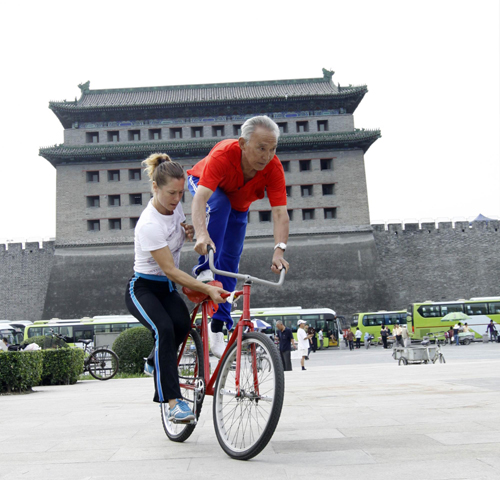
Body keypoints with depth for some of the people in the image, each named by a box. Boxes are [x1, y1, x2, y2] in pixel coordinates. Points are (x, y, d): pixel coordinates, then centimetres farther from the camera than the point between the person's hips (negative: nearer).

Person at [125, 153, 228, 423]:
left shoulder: (175, 206, -2)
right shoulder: (149, 225, -26)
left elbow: (182, 232, 20)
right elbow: (170, 270, -28)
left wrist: (189, 233, -6)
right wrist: (208, 289, -36)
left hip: (167, 288, 6)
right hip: (142, 288, -6)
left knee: (183, 324, -23)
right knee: (164, 329, -31)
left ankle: (155, 361, 7)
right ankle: (173, 401, -30)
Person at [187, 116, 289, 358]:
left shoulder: (273, 167, -35)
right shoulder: (223, 155, -43)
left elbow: (280, 212, -39)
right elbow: (200, 198, -52)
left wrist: (279, 250, -54)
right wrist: (202, 234, -69)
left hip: (238, 207, 3)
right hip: (205, 185, -2)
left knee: (230, 261, -3)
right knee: (220, 204, -39)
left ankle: (217, 328, 6)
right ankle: (205, 269, -27)